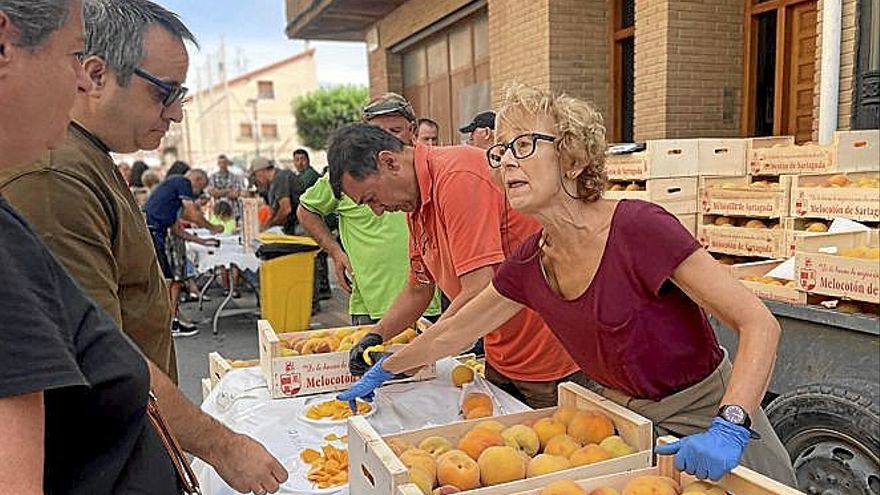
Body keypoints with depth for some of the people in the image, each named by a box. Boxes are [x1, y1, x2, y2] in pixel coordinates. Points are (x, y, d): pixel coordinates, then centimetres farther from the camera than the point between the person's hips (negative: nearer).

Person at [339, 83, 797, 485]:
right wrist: (381, 372, 15)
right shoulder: (530, 262, -8)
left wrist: (730, 427, -37)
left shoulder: (639, 227, -27)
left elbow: (759, 324, -25)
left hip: (703, 423, -5)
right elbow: (451, 334, 5)